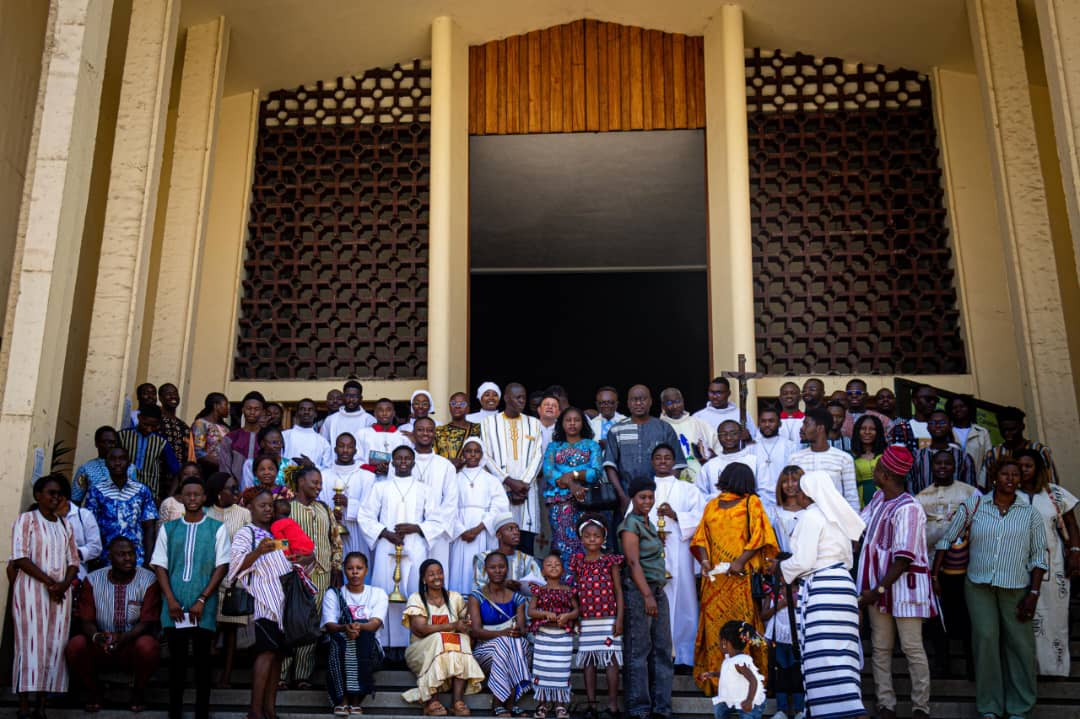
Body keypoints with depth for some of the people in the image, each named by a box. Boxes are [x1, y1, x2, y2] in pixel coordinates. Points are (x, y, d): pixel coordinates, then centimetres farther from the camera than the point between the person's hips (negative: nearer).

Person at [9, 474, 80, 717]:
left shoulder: (64, 525, 17)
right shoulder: (27, 519, 1)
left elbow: (73, 561, 12)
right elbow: (20, 558, -9)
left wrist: (63, 584, -7)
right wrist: (48, 582, -15)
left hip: (61, 593, 5)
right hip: (32, 589, -5)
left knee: (54, 647, 1)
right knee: (31, 645, -7)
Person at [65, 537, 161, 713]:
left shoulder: (148, 580, -8)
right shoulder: (93, 580, -1)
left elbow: (147, 622, -13)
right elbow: (86, 620, -5)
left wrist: (123, 638, -31)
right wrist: (96, 636, -28)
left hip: (134, 644, -2)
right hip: (100, 646, 2)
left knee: (148, 646, -34)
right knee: (74, 646, -27)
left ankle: (138, 691, -3)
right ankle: (92, 690, 2)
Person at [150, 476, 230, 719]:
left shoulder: (217, 528, 3)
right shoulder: (168, 528, 10)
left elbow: (222, 566, -1)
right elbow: (160, 565, 6)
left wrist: (202, 600, -9)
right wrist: (170, 599, -6)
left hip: (203, 606, -2)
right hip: (174, 605, 2)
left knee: (202, 660, 4)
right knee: (176, 659, 7)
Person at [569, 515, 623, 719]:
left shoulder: (610, 561, 0)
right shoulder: (578, 562, 8)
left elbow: (618, 591, 0)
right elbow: (575, 591, 11)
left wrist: (619, 618, -6)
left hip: (608, 619, -3)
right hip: (586, 620, 3)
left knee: (611, 658, -3)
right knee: (587, 660, 6)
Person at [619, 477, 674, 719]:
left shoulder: (648, 523, 18)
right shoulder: (630, 524, -8)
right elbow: (634, 562, -16)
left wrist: (656, 593, 15)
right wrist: (647, 595, -21)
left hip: (658, 590, 9)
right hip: (638, 591, -9)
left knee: (662, 649, 9)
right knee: (638, 651, -2)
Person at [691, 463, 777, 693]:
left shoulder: (752, 503, 6)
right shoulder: (712, 505, 14)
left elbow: (759, 536, -4)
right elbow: (702, 537, 11)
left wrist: (740, 561, -14)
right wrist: (704, 560, -6)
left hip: (742, 577, -3)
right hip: (716, 577, 3)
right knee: (714, 622, 1)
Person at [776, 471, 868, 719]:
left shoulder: (811, 515, -9)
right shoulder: (837, 516, 18)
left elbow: (803, 561, -12)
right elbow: (847, 560, 23)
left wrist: (781, 567, 5)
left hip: (821, 588, -10)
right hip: (841, 583, 10)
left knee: (825, 655, -11)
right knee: (839, 653, 8)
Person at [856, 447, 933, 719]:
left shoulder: (908, 508, -19)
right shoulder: (879, 498, 5)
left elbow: (903, 559, -20)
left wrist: (878, 590, -18)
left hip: (904, 584, -8)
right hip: (878, 584, 8)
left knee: (912, 648, 2)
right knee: (880, 648, 10)